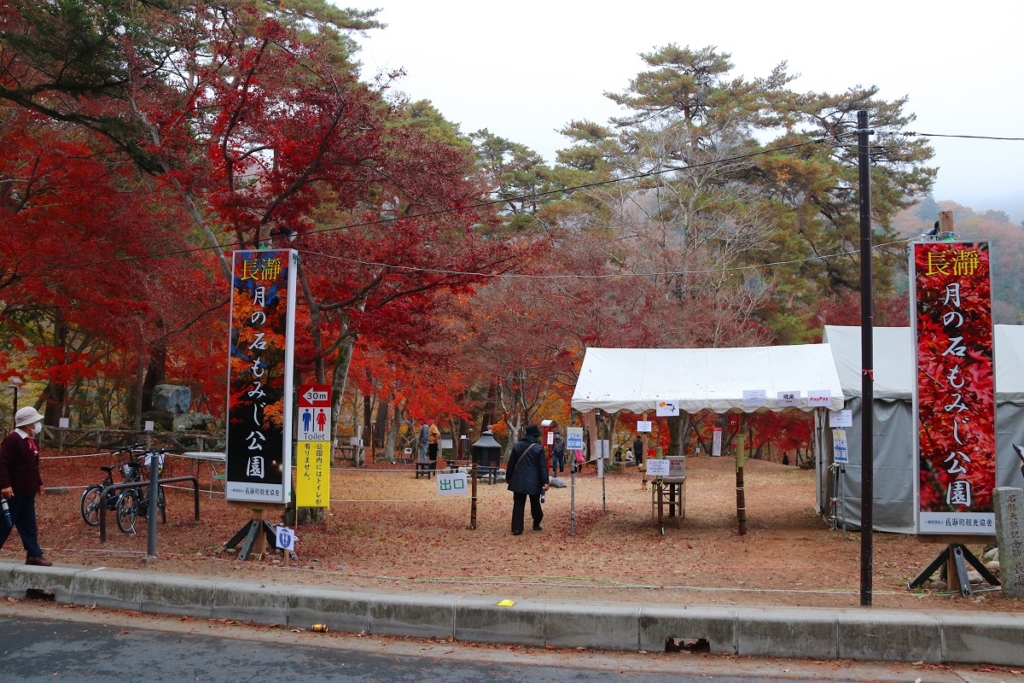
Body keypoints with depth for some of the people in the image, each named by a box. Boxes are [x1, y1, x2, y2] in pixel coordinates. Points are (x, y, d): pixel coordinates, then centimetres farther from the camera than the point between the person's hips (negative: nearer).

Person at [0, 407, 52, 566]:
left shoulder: (30, 441, 14)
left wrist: (38, 483, 21)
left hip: (27, 493, 9)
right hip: (13, 492, -9)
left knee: (29, 526, 10)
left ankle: (34, 555, 12)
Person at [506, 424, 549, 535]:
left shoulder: (517, 446, 4)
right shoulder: (538, 448, -8)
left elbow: (511, 464, 8)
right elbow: (542, 467, -10)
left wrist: (508, 478, 16)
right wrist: (545, 481, -8)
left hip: (518, 481, 2)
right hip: (533, 482, -2)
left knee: (518, 504, 2)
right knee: (535, 504, 16)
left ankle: (516, 528, -5)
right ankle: (536, 524, 28)